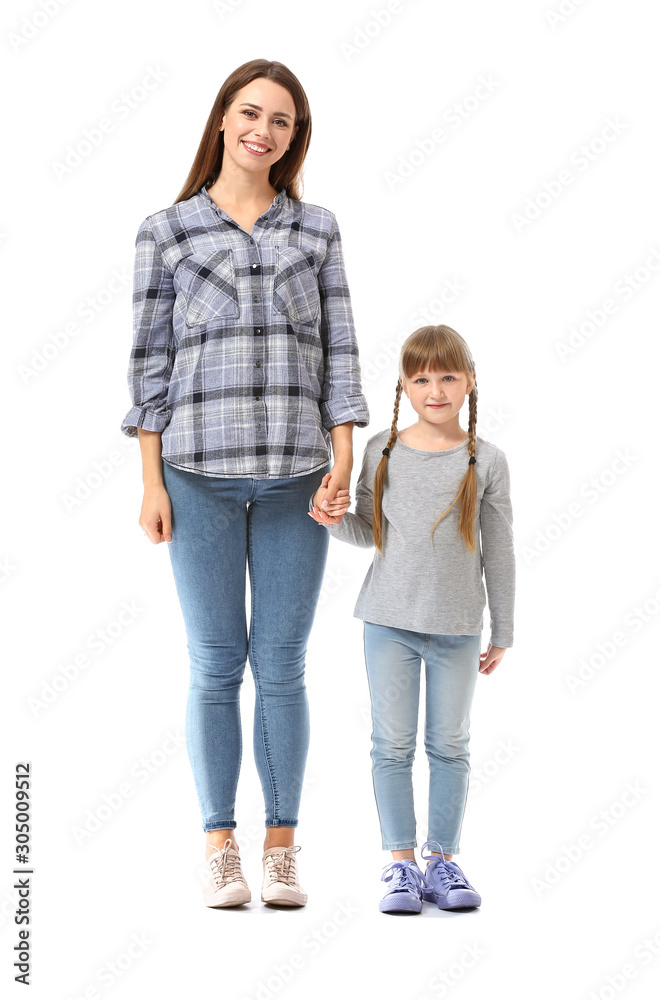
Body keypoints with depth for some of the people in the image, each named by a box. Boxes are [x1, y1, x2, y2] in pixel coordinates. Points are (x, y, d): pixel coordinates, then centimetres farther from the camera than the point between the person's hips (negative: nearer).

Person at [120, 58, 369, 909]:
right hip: (200, 475, -1)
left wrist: (343, 459, -4)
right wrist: (150, 482, -2)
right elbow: (150, 359, 3)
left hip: (295, 477, 1)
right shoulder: (166, 231, 5)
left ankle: (281, 848, 13)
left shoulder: (317, 230, 9)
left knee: (282, 665, 4)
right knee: (215, 666, 1)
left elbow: (338, 349, 7)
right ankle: (219, 849, 11)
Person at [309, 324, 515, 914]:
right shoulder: (383, 450, 1)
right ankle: (401, 862, 12)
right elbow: (370, 531, 10)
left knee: (450, 744, 7)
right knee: (393, 744, 3)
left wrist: (502, 632, 5)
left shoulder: (486, 460, -2)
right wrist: (334, 519, -12)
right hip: (390, 620, 1)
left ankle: (442, 859, 18)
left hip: (457, 626, 0)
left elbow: (499, 551, 3)